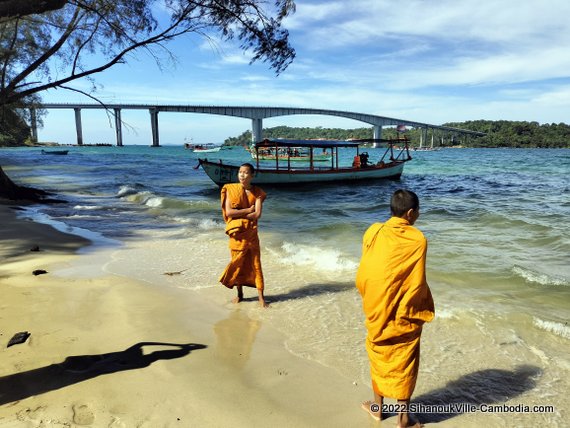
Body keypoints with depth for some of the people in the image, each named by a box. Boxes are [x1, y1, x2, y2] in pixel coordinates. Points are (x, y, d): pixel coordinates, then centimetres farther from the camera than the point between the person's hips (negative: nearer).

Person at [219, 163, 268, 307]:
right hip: (236, 232, 0)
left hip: (251, 232, 0)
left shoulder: (257, 192, 0)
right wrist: (248, 210, -11)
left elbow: (257, 214, -10)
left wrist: (239, 215, -12)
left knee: (255, 263, 1)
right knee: (238, 263, 8)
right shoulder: (231, 189, -2)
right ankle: (240, 294, 24)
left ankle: (261, 297, 7)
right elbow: (229, 212, -12)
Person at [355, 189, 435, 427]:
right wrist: (423, 308, 6)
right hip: (406, 314, -2)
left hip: (378, 311, 2)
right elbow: (418, 283, -12)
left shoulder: (373, 232, -7)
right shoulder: (418, 239, -14)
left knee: (379, 356, 19)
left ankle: (377, 406, 34)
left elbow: (363, 276, -3)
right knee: (404, 363, 11)